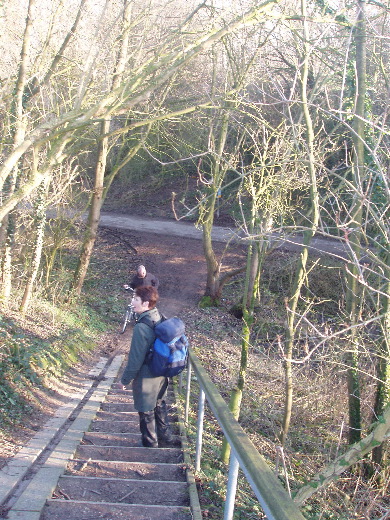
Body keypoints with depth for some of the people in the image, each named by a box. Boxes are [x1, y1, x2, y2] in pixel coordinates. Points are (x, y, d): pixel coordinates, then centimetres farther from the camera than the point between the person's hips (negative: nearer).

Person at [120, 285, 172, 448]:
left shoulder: (141, 327, -29)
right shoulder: (162, 320, -5)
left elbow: (136, 358, -23)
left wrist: (125, 378, -9)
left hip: (146, 377, -8)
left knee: (146, 411, 12)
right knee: (159, 404, 26)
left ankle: (150, 443, 28)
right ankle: (165, 435, 41)